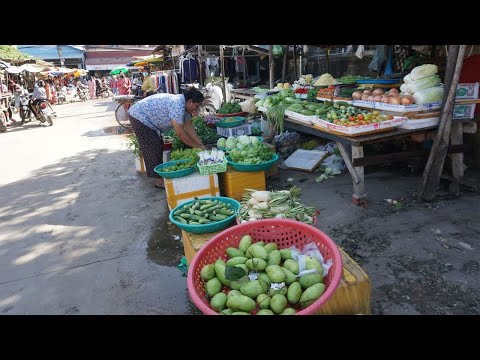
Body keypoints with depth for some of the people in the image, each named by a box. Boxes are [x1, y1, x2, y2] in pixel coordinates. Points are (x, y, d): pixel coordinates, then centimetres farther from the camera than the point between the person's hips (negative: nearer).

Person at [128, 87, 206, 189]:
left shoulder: (183, 105, 0)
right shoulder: (177, 105, -31)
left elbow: (189, 127, 1)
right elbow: (180, 133, -30)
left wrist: (201, 145, -4)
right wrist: (197, 146, -21)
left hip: (147, 119, 10)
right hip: (139, 116, -10)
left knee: (158, 146, 12)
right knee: (152, 149, -9)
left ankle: (159, 175, 22)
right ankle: (159, 181, -3)